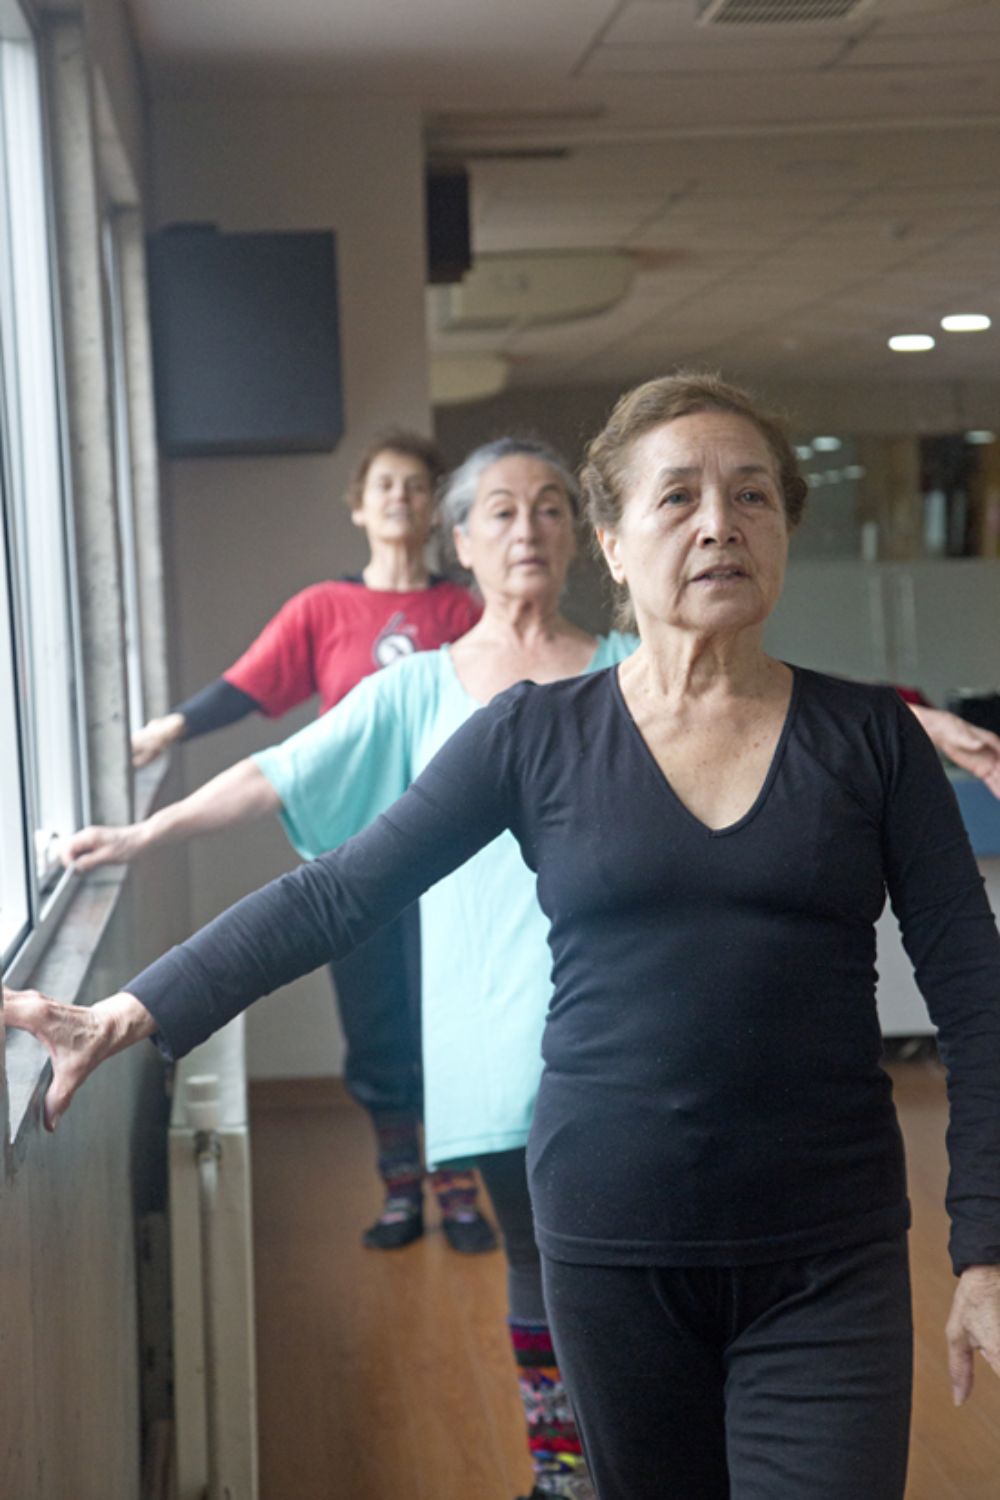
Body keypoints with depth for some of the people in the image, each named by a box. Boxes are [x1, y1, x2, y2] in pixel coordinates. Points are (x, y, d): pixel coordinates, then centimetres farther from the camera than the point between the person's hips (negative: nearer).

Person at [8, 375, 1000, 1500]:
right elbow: (337, 894, 0)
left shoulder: (870, 738, 1)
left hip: (827, 1263, 0)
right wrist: (139, 1012, -9)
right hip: (612, 1245, 1)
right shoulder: (538, 735, 1)